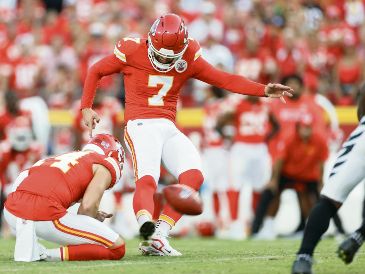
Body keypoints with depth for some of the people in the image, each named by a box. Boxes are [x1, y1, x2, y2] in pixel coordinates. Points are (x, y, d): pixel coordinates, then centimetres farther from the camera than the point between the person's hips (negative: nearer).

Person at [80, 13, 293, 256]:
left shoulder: (188, 58, 6)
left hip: (169, 128, 5)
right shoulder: (132, 52, -3)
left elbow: (224, 80, 7)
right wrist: (87, 107, 2)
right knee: (147, 179, -29)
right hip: (140, 124, -5)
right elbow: (96, 71, 10)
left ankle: (159, 234, -20)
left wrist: (263, 90, -3)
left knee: (193, 177, -17)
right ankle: (146, 223, -56)